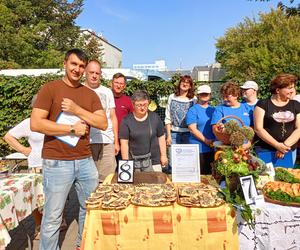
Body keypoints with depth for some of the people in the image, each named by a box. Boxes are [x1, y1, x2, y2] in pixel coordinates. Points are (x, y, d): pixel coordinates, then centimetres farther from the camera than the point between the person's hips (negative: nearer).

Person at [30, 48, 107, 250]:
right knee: (53, 217, 5)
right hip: (57, 163, -4)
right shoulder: (50, 89, -2)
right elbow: (35, 124, -12)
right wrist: (72, 129, -11)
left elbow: (103, 124, 0)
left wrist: (77, 109, -11)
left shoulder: (90, 94, 10)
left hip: (85, 161, 5)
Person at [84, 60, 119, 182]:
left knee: (107, 179, 0)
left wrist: (116, 141, 9)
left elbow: (113, 117, 14)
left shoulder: (107, 92, 15)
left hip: (107, 141, 2)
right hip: (86, 141, -2)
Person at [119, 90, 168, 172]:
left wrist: (163, 155, 6)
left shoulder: (155, 117, 3)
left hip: (154, 161, 2)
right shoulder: (127, 120, -3)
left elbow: (161, 137, 8)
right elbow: (124, 143, -3)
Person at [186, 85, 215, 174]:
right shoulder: (193, 110, -3)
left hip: (213, 148, 6)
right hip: (199, 149, -5)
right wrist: (206, 141, -17)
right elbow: (192, 129, -12)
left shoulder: (213, 110, 15)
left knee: (211, 174, 12)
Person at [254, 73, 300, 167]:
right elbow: (258, 129, -10)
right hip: (265, 150, -3)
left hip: (289, 151, 3)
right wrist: (277, 145, -15)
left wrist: (285, 145, -12)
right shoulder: (263, 104, -4)